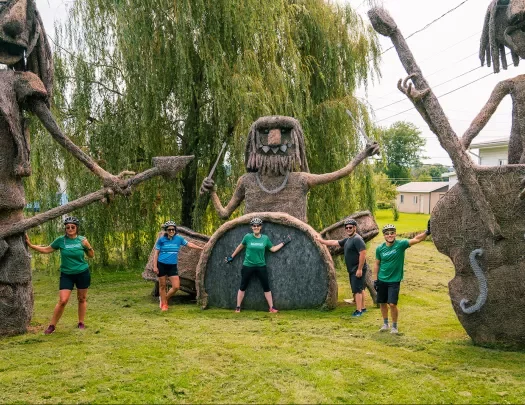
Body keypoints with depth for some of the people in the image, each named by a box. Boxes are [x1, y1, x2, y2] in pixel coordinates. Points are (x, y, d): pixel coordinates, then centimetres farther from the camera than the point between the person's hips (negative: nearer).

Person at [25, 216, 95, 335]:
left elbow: (91, 256, 7)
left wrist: (88, 246, -12)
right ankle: (52, 325, 4)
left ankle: (81, 323, 26)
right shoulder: (60, 240, -5)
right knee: (62, 301, -10)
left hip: (83, 273, 1)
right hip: (66, 274, -1)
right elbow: (46, 250, 7)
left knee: (82, 299, 10)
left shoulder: (82, 240, -2)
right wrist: (30, 245, 3)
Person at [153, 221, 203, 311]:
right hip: (161, 265, -2)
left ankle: (164, 298, 22)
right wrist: (155, 266, -5)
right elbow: (156, 253, 1)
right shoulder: (161, 239, -3)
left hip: (173, 266, 2)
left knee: (176, 287, -4)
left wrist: (202, 248, 14)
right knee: (162, 285, 6)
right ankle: (163, 304, 23)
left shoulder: (179, 238, 1)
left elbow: (189, 244, 12)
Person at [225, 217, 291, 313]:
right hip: (248, 266, -1)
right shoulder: (247, 237, -8)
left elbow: (273, 249, 8)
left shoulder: (265, 238, -2)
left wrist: (284, 242, 8)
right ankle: (238, 307, 17)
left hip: (261, 266, 2)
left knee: (266, 287, 4)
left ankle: (271, 307, 12)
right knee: (243, 287, 6)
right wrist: (232, 257, 14)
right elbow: (240, 246, 7)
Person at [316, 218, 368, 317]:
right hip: (352, 270, 10)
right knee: (360, 289, 16)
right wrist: (321, 240, 24)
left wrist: (360, 269, -24)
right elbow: (334, 242, 23)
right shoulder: (347, 240, 14)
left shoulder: (357, 239, -17)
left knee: (357, 290, -8)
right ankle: (363, 308, 24)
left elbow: (363, 254, -24)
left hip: (358, 270, -10)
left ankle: (358, 310, -4)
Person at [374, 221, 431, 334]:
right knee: (382, 303, 11)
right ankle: (385, 324, 32)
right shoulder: (380, 248, -3)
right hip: (381, 280, 3)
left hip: (394, 280, -3)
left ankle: (394, 326, 12)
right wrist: (375, 279, 6)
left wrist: (426, 232, -41)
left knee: (392, 304, -9)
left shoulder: (400, 244, -12)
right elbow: (377, 264, 7)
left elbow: (416, 239, -25)